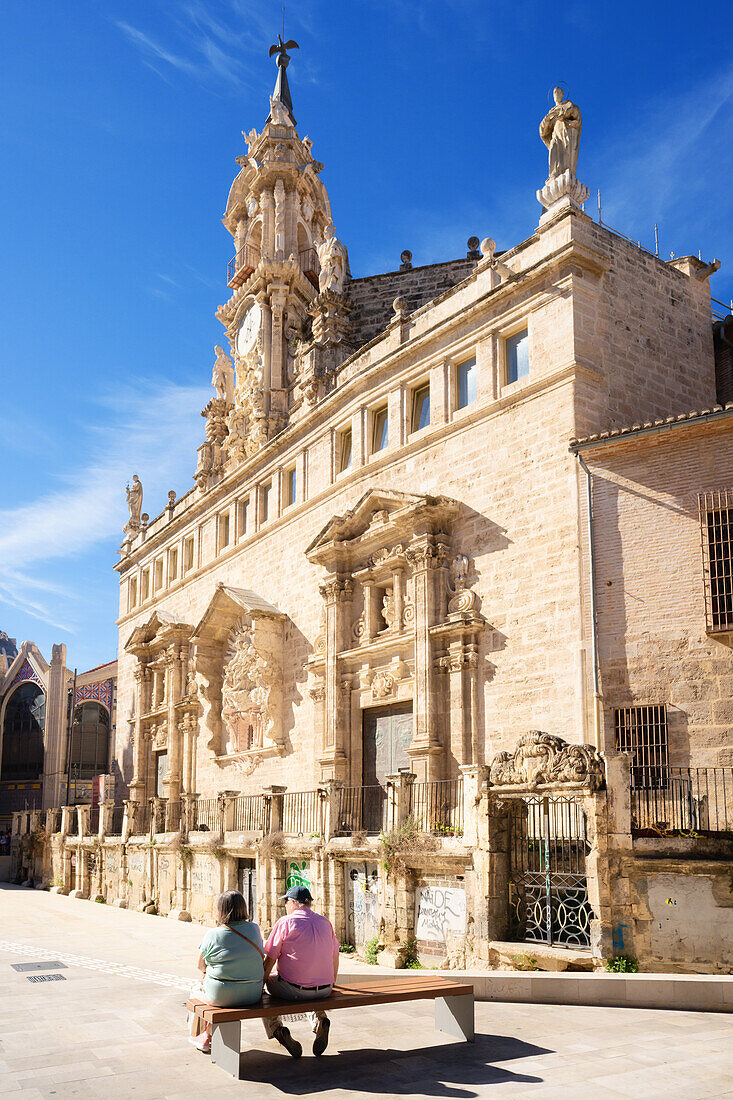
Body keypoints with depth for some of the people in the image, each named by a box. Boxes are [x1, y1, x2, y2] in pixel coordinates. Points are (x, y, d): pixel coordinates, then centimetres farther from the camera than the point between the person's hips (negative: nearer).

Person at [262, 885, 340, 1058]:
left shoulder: (285, 922, -9)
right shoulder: (325, 922, 6)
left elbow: (270, 959, -7)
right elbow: (335, 955, 18)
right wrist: (332, 982, 34)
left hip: (293, 990, -5)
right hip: (324, 990, 5)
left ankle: (277, 1030, 3)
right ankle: (319, 1021, 10)